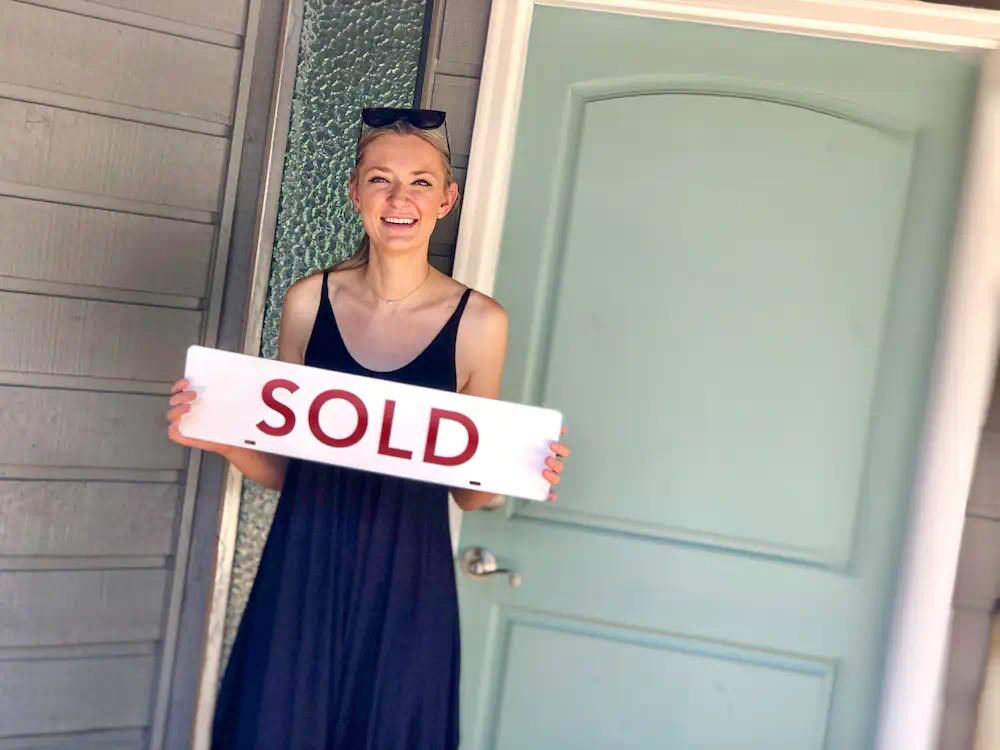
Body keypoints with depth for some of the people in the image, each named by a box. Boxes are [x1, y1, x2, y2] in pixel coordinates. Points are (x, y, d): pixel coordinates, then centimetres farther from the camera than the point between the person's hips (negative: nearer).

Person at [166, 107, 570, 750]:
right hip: (304, 574, 1)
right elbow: (279, 468, 9)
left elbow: (468, 491, 5)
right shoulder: (309, 301, 0)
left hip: (407, 583, -1)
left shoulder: (479, 322, -4)